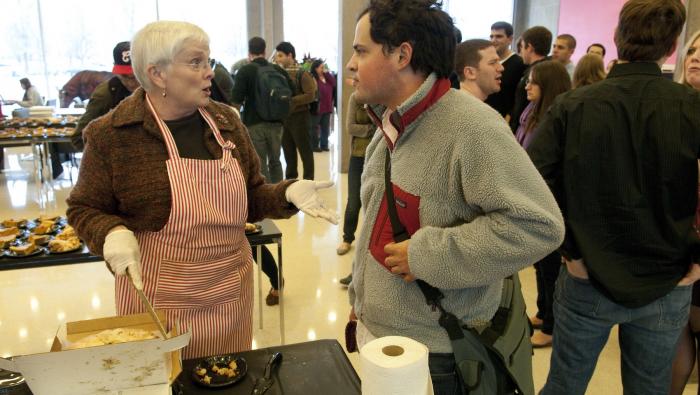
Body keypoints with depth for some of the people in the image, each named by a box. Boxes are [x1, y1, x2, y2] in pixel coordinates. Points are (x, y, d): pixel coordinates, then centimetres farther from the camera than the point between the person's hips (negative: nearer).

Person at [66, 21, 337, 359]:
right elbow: (85, 209, 0)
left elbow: (250, 198, 9)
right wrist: (112, 233, -21)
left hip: (230, 291, 4)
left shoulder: (225, 121, 2)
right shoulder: (112, 135, -10)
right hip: (156, 297, -3)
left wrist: (288, 193, -10)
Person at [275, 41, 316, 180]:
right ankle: (290, 178, 26)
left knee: (305, 150, 1)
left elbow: (310, 95, -16)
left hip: (299, 117, -6)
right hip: (283, 118, 6)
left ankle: (308, 180, 9)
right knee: (288, 151, 15)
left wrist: (290, 101, -19)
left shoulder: (302, 74, -9)